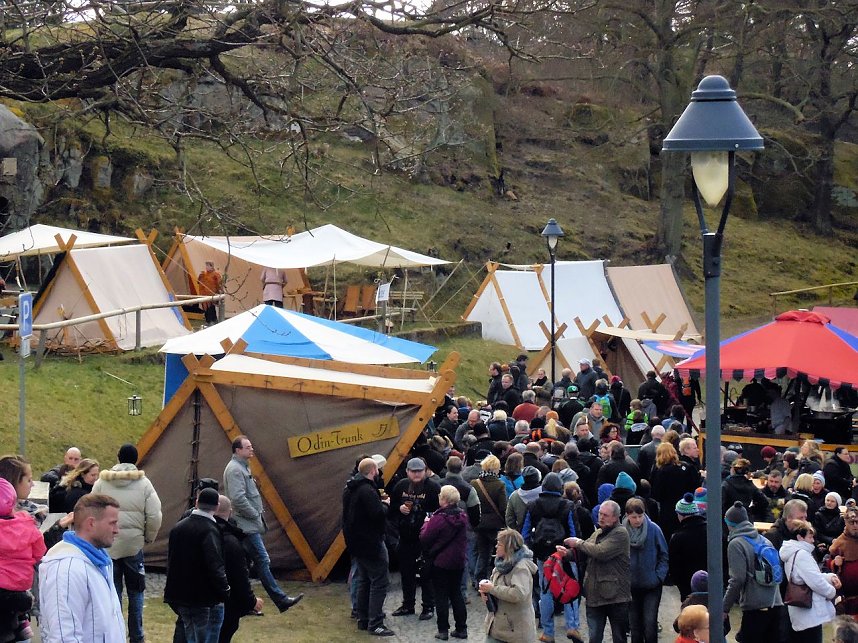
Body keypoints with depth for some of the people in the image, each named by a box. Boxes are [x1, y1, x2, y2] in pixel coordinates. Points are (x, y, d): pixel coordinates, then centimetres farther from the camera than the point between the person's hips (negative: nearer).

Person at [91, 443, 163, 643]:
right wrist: (148, 538, 10)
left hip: (107, 544, 0)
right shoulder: (144, 484, -4)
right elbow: (154, 516, -7)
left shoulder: (102, 482, -2)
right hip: (134, 544, 0)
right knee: (135, 591, 12)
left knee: (112, 591, 8)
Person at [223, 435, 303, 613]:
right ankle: (280, 599, -9)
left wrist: (258, 514, 14)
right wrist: (255, 515, -15)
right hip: (247, 525, -11)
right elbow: (238, 498, -23)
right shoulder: (235, 469, -14)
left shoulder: (242, 467, 19)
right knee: (262, 561, -9)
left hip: (249, 525, 11)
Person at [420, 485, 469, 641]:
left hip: (440, 562, -6)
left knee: (441, 596, 3)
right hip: (458, 562, 6)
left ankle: (443, 630, 4)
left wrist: (426, 524, 0)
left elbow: (424, 539, -15)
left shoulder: (438, 518, -21)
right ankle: (461, 628, 16)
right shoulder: (462, 517, -1)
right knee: (456, 593, 15)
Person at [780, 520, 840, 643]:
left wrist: (829, 577, 6)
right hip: (810, 614, -11)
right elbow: (815, 581, -22)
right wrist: (832, 591, -4)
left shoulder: (792, 554, 15)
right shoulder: (802, 554, -18)